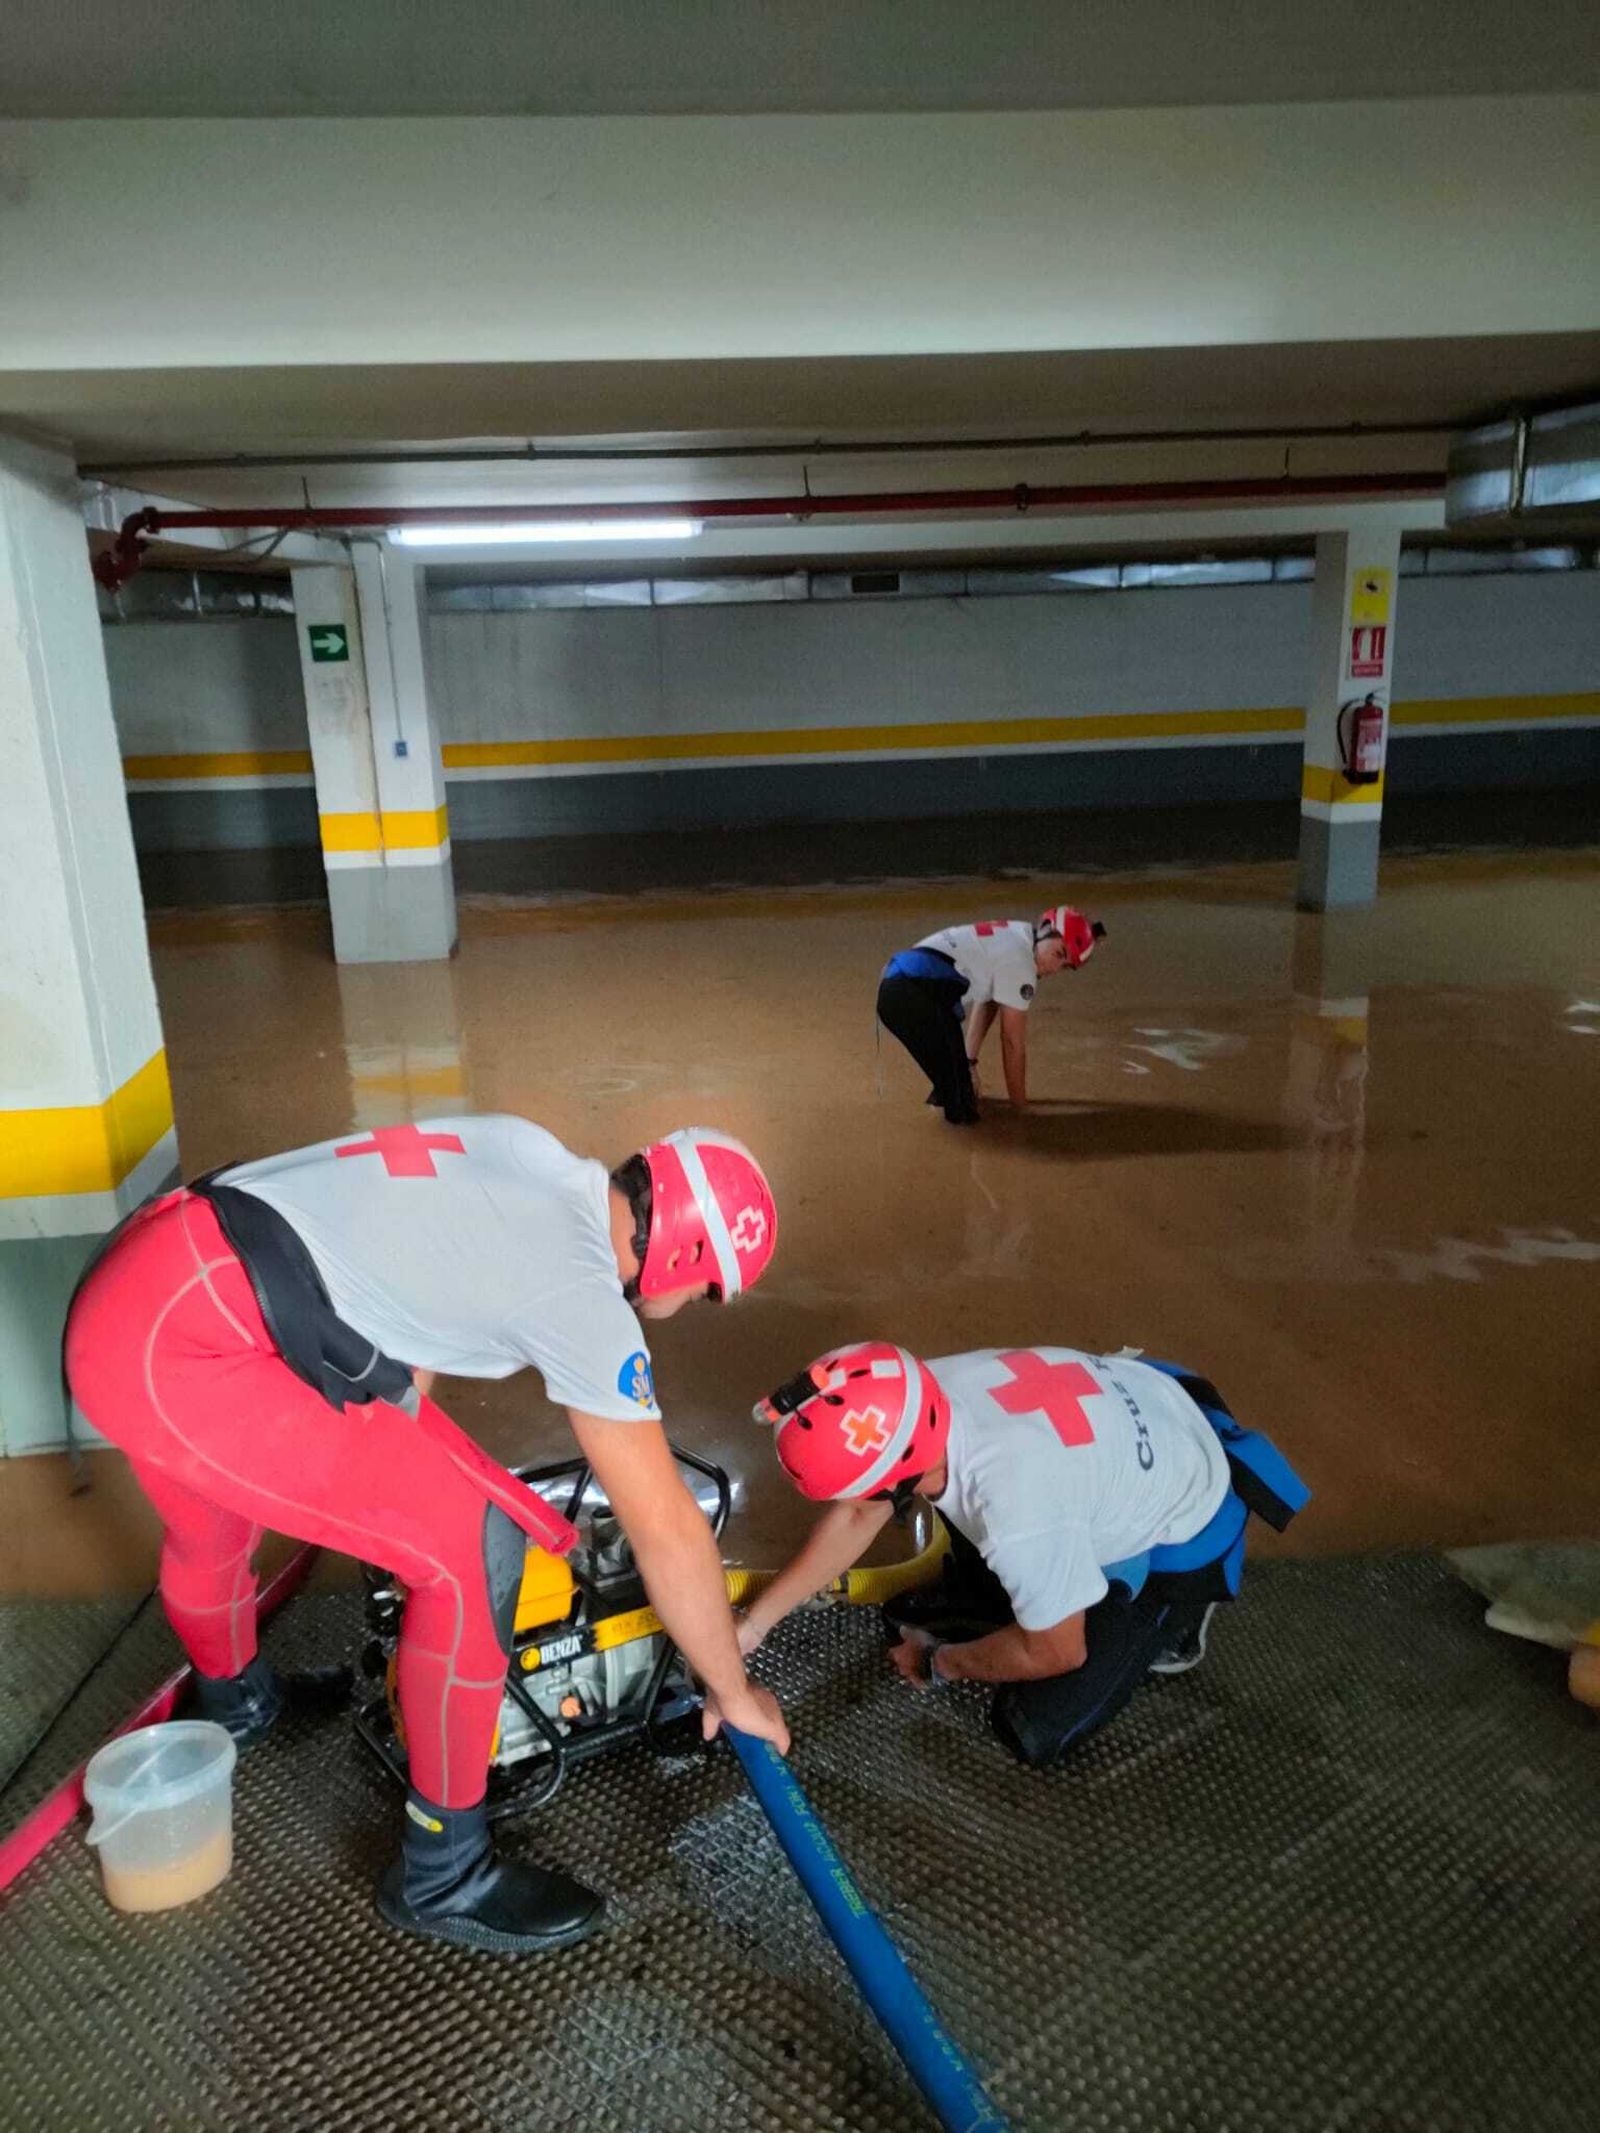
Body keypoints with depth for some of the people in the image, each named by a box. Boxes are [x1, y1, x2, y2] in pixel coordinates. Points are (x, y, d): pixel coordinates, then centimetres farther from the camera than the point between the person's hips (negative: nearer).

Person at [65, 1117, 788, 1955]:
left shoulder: (532, 1160, 11)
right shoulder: (584, 1289, -11)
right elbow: (667, 1530, -6)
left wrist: (404, 1473, 37)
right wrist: (732, 1689, 10)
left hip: (128, 1295, 10)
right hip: (182, 1351, -10)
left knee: (210, 1528, 36)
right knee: (475, 1547, -6)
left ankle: (231, 1701, 66)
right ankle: (442, 1875, 13)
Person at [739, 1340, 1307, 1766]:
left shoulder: (1015, 1503, -43)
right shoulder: (914, 1398, -25)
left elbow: (1055, 1653, -23)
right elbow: (856, 1519, -4)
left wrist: (937, 1663, -6)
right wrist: (751, 1626, -2)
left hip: (1179, 1533, -6)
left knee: (1039, 1733, -5)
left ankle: (1166, 1620, 11)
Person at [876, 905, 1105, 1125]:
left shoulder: (1015, 935, 18)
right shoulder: (1019, 960, -9)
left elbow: (986, 1003, 28)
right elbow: (1013, 1042, -4)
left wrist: (968, 1063, 33)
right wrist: (1019, 1105, 6)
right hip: (913, 997, -11)